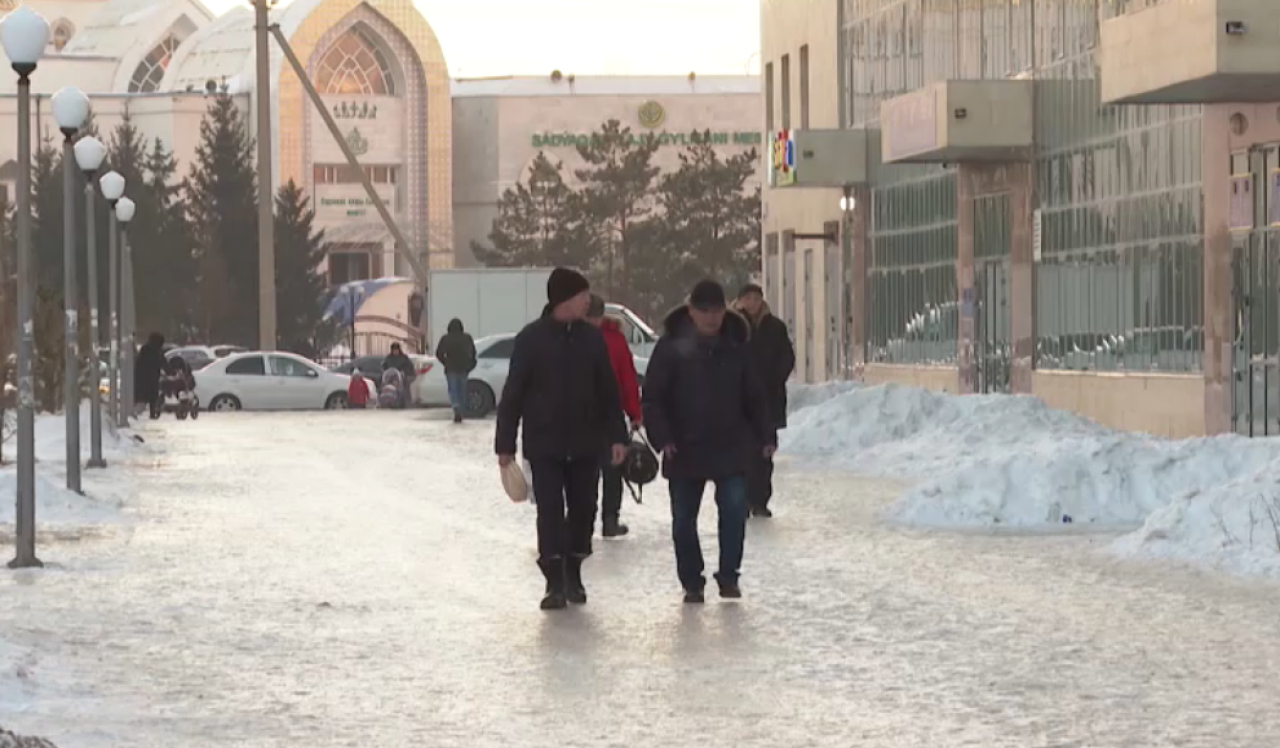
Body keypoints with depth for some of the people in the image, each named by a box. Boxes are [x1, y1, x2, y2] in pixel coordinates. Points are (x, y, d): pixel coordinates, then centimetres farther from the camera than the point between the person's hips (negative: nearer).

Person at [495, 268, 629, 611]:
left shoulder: (592, 338, 3)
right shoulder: (531, 338, -7)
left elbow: (608, 391, 7)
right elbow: (513, 394, -5)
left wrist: (616, 435, 1)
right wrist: (505, 443, -6)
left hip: (585, 444, 4)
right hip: (544, 444, -4)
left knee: (583, 509, 9)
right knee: (550, 512, -5)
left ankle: (573, 576, 24)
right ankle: (555, 583, -2)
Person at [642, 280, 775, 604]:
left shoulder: (735, 346, 4)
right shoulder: (672, 346, -6)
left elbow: (754, 396, 10)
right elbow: (652, 397, -7)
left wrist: (765, 435, 3)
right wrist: (662, 437, -17)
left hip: (730, 448, 1)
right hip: (684, 450, -1)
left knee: (734, 509, -10)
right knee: (684, 519, 6)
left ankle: (728, 575, 4)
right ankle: (692, 583, 19)